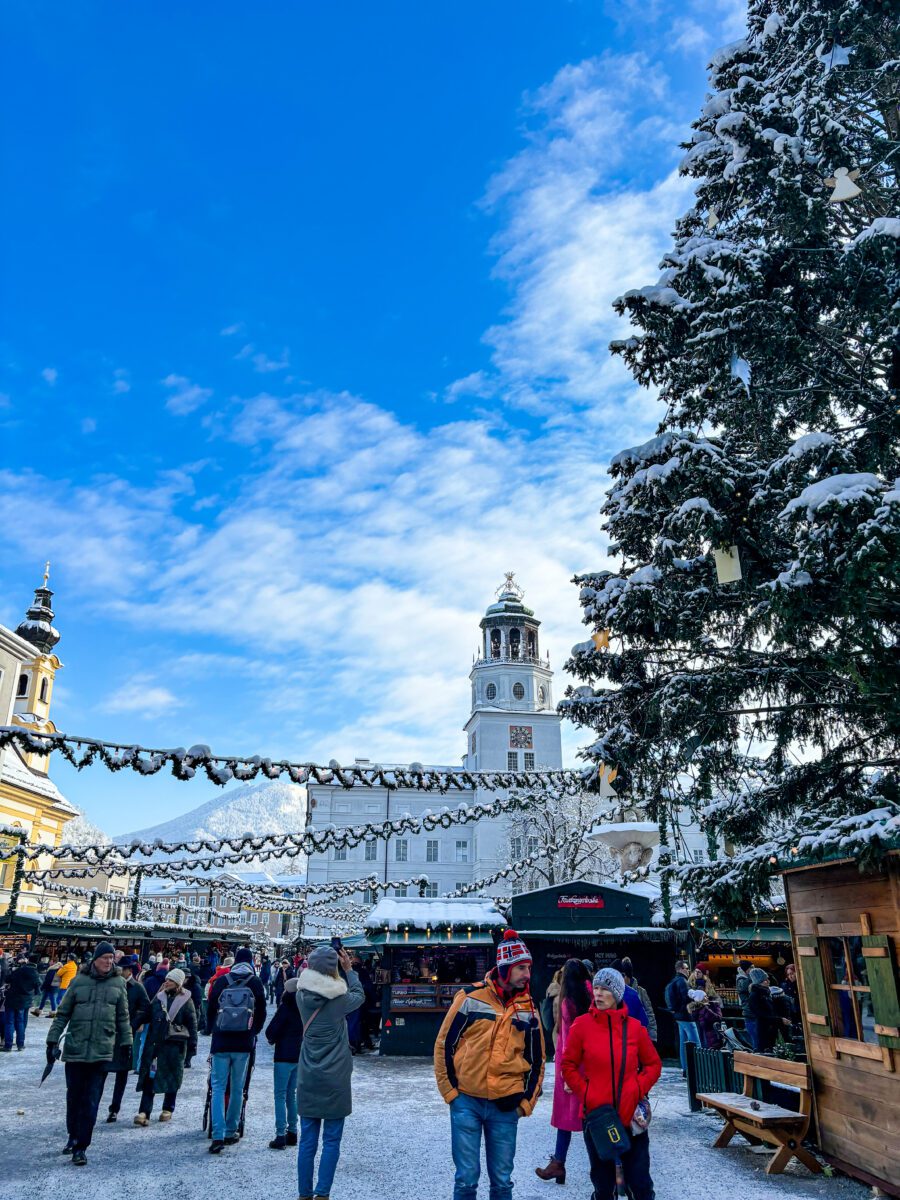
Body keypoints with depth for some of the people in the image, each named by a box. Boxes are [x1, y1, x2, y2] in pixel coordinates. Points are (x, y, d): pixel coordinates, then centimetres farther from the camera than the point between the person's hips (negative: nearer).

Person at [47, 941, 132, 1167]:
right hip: (75, 1049, 0)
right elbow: (63, 1014, 4)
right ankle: (73, 1136, 35)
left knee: (91, 1101, 0)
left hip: (102, 1052, 0)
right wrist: (53, 1040, 1)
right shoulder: (79, 981, -3)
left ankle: (81, 1147, 11)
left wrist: (126, 1043, 7)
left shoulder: (118, 983, 1)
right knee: (74, 1096, 13)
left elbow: (123, 1017, 8)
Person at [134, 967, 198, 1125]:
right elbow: (149, 1017, 12)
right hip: (155, 1042, 3)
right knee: (149, 1076, -4)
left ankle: (168, 1109, 23)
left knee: (172, 1077, 8)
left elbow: (192, 1024, -2)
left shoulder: (186, 1000, -4)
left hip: (175, 1044, -3)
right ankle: (144, 1112, -3)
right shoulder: (159, 997, 6)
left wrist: (192, 1046, -4)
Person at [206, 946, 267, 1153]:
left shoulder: (220, 981, -1)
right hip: (244, 1044, 0)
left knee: (218, 1088, 3)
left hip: (221, 1042, 0)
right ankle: (231, 1132, 18)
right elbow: (261, 1012, 2)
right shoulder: (255, 983, -2)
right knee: (237, 1089, 13)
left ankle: (218, 1135, -7)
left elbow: (210, 1009, 4)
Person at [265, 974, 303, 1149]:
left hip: (284, 1056, -6)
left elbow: (271, 1031, -13)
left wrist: (272, 1039, 7)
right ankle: (292, 1132, 19)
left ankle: (280, 1136, -2)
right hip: (301, 1056, 6)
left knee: (280, 1096, 1)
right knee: (292, 1095, 16)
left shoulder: (286, 1008, -14)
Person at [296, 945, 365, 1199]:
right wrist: (349, 969, 11)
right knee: (331, 1142, 7)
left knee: (307, 1141, 12)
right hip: (335, 1079, -4)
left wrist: (319, 961, 10)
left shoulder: (302, 995, -6)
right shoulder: (339, 999, -14)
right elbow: (359, 996, 6)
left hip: (308, 1079, 4)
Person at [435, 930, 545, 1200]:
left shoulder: (529, 1008, 3)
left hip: (506, 1106, 3)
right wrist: (450, 1092, -4)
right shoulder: (470, 997, -8)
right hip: (466, 1102, -3)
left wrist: (526, 1102, 6)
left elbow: (536, 1060, 12)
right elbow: (444, 1045, -2)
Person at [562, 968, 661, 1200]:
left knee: (640, 1181, 6)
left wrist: (639, 1090, -5)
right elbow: (568, 1066, 1)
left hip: (632, 1116, 0)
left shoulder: (634, 1027, -1)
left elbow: (653, 1064, 9)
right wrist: (585, 1093, -9)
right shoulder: (582, 1024, -4)